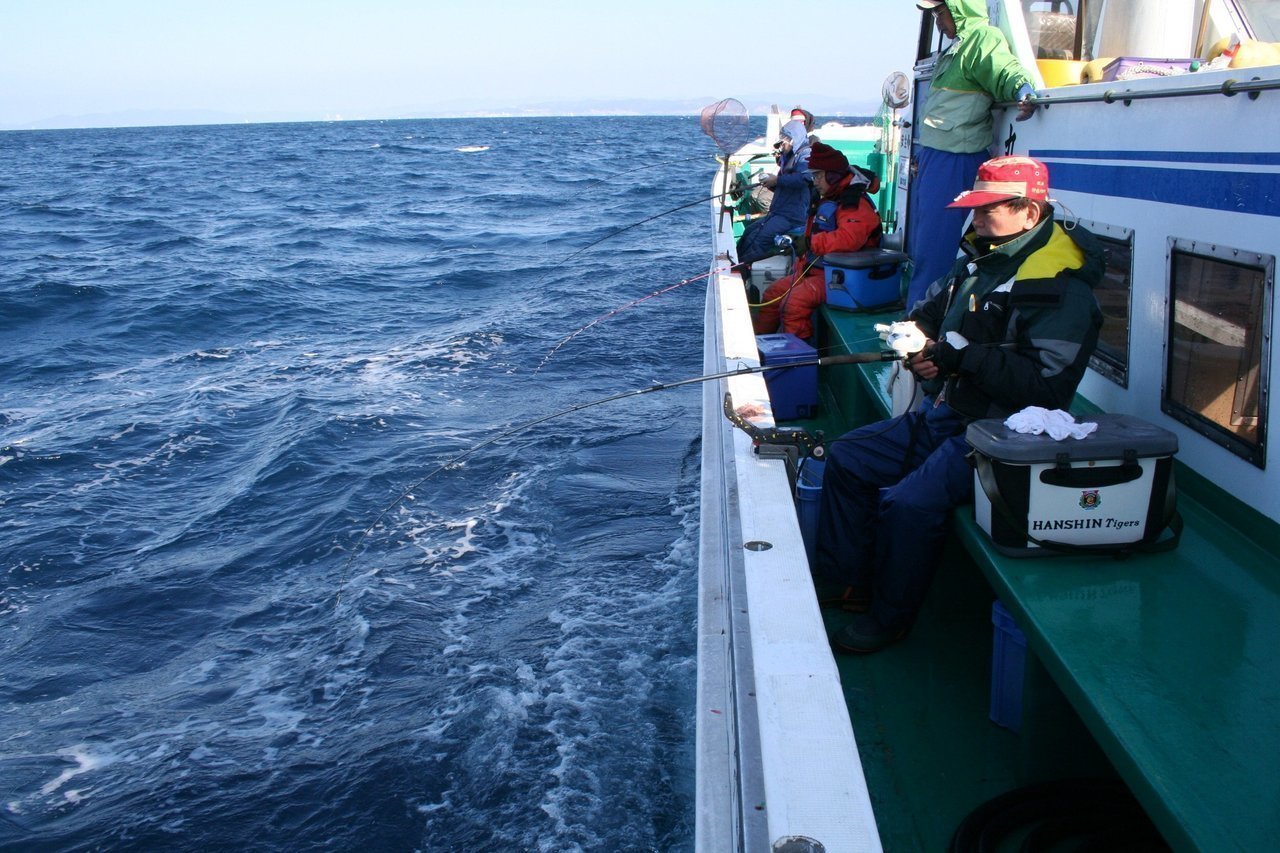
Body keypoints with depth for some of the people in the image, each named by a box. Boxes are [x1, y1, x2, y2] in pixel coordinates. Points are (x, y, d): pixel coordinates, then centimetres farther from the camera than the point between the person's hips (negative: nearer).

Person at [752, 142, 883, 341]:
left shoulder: (855, 204, -19)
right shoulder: (828, 201, 16)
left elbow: (849, 238, -38)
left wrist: (811, 242, -30)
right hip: (815, 270, 11)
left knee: (793, 302, -28)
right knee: (773, 293, 14)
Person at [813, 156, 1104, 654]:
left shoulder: (1063, 291, -18)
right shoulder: (979, 259, 9)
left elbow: (1045, 385, -27)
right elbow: (927, 314, 25)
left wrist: (963, 357, -26)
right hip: (942, 415, 10)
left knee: (909, 502, -27)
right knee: (846, 459, 6)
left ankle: (889, 618, -3)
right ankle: (840, 582, 16)